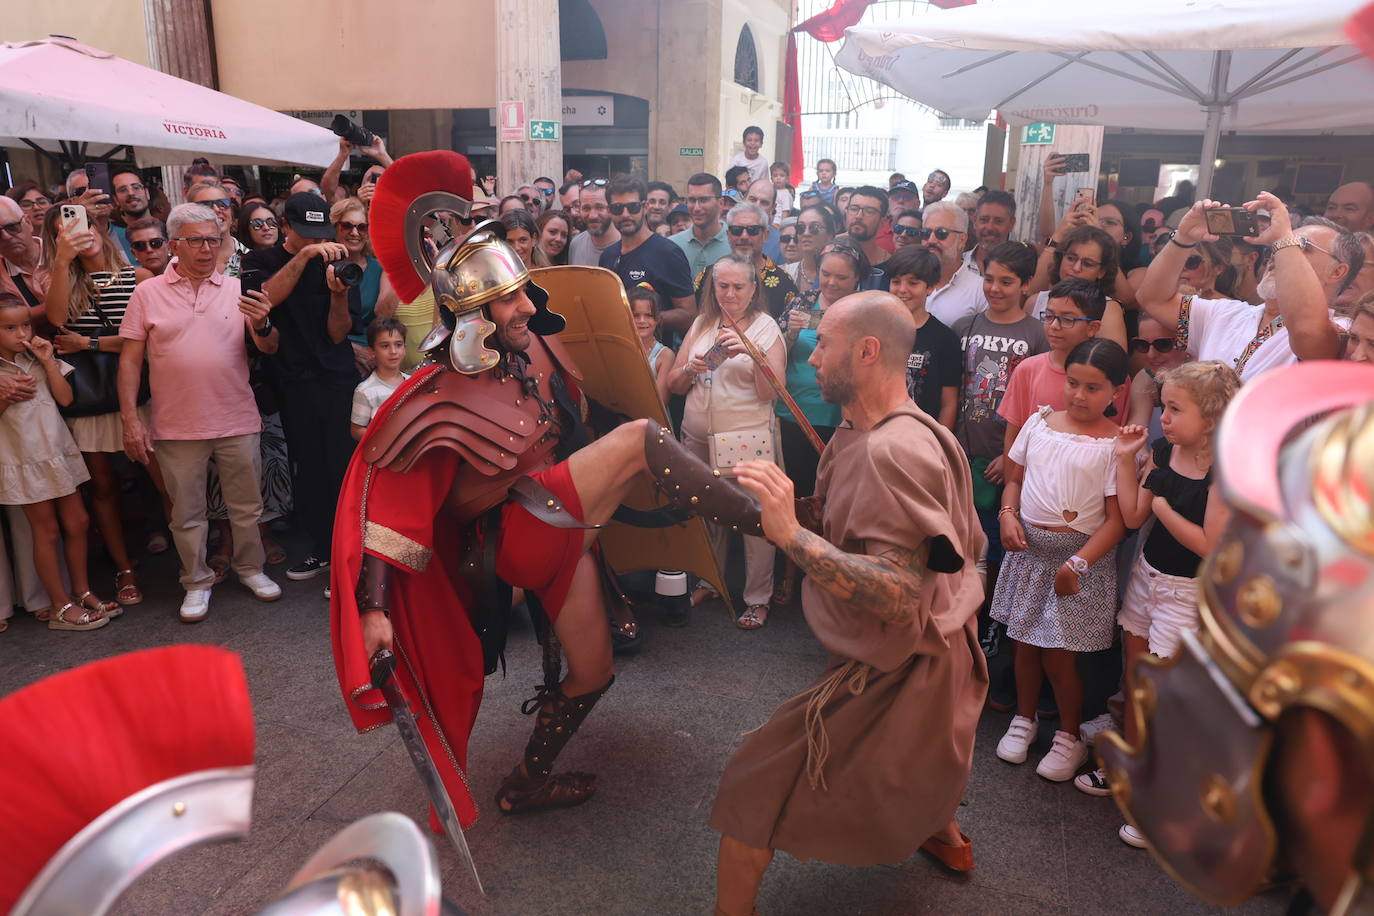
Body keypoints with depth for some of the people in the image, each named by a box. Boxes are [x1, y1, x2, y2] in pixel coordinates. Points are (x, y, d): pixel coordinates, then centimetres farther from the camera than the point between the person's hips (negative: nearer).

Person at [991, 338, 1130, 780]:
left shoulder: (1115, 444, -11)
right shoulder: (1039, 422, 3)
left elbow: (1117, 519, -12)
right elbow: (1014, 477, 12)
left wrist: (1078, 563, -22)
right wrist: (1008, 515, -7)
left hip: (1081, 553, -4)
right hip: (1028, 545, 4)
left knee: (1057, 655, 1)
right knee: (1025, 641, 15)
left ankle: (1070, 737, 26)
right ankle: (1024, 718, 38)